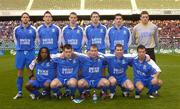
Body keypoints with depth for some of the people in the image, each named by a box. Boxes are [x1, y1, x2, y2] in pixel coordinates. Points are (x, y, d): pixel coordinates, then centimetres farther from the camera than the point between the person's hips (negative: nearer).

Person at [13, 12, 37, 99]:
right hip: (20, 52, 1)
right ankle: (19, 92, 12)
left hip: (30, 52, -1)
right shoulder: (16, 29, 4)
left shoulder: (33, 29, 1)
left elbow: (36, 40, 12)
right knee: (20, 71, 4)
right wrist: (18, 47, 13)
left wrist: (31, 47, 9)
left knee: (30, 71, 2)